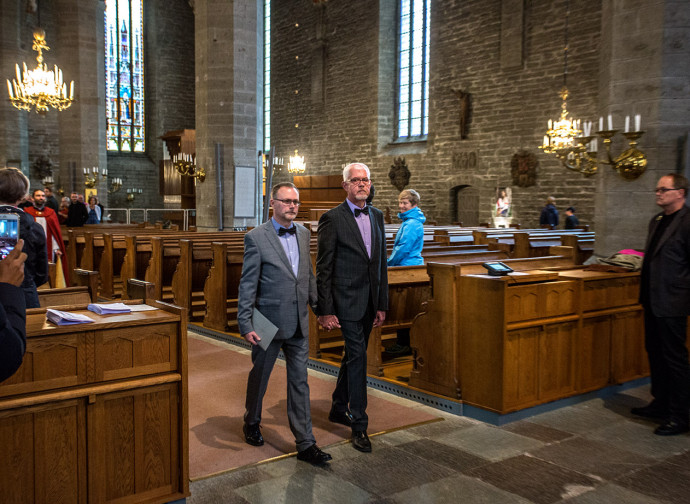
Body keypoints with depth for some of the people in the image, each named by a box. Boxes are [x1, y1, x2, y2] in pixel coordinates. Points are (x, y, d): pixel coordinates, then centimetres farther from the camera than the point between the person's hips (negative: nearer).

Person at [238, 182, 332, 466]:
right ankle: (252, 423, 40)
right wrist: (245, 324, -14)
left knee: (300, 382, 7)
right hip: (269, 322, -4)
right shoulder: (256, 238, -10)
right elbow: (247, 284, -10)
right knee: (259, 376, 14)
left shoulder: (303, 234, 7)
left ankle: (305, 444, 13)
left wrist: (318, 306, 17)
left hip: (299, 324, 4)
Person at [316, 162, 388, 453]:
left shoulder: (377, 216, 11)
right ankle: (359, 425, 2)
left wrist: (382, 304, 10)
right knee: (357, 356, -7)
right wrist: (325, 310, -13)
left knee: (353, 355, 17)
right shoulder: (332, 219, -9)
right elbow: (323, 269, -9)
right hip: (346, 300, -7)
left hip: (369, 301, 7)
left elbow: (381, 263, 13)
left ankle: (338, 409, 34)